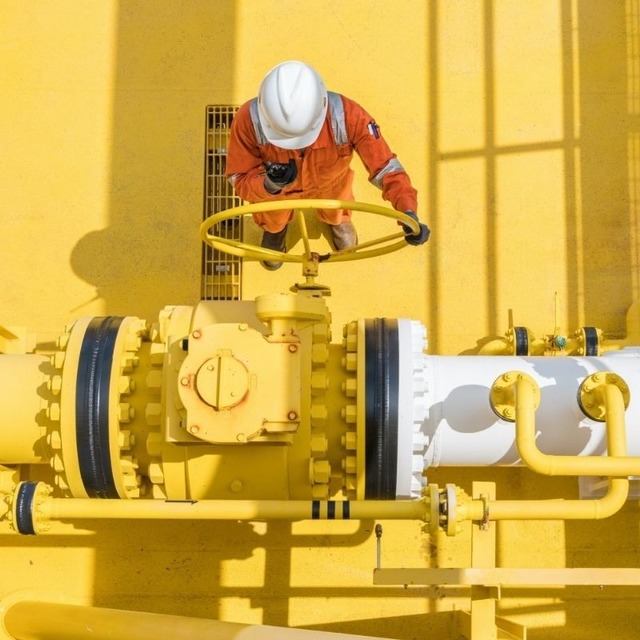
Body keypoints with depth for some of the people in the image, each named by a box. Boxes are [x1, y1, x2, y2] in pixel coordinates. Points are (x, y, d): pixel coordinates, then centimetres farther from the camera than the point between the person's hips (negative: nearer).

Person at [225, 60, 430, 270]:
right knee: (273, 220, 30)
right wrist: (269, 185, -51)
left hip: (329, 184, 0)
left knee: (335, 212, 31)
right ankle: (274, 228, 65)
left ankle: (337, 219, 66)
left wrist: (408, 212, -46)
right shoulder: (248, 119, -42)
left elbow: (384, 165, -33)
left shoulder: (347, 116, -43)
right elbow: (240, 180, -29)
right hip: (273, 191, 0)